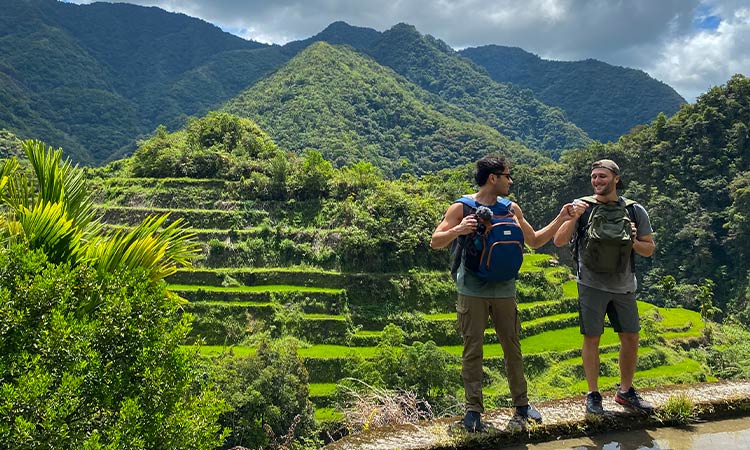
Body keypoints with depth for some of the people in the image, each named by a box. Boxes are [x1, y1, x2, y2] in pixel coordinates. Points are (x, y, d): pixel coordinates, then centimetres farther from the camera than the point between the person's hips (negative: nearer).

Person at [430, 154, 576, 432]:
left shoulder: (511, 209, 9)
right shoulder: (461, 208, -4)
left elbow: (534, 241, 17)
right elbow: (435, 243, -8)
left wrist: (560, 220, 8)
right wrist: (458, 230, -26)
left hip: (504, 291, 4)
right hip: (472, 292, -4)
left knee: (513, 347, 11)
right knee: (473, 350, 2)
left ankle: (521, 404, 26)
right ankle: (473, 410, 12)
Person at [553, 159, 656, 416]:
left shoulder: (635, 211, 4)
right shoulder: (582, 207, -1)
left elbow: (649, 249, 9)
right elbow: (559, 242, -6)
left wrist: (632, 242, -11)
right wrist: (573, 218, -21)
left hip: (624, 286, 3)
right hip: (592, 285, -3)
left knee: (631, 338, 9)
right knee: (592, 338, 2)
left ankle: (625, 391, 28)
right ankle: (593, 395, 15)